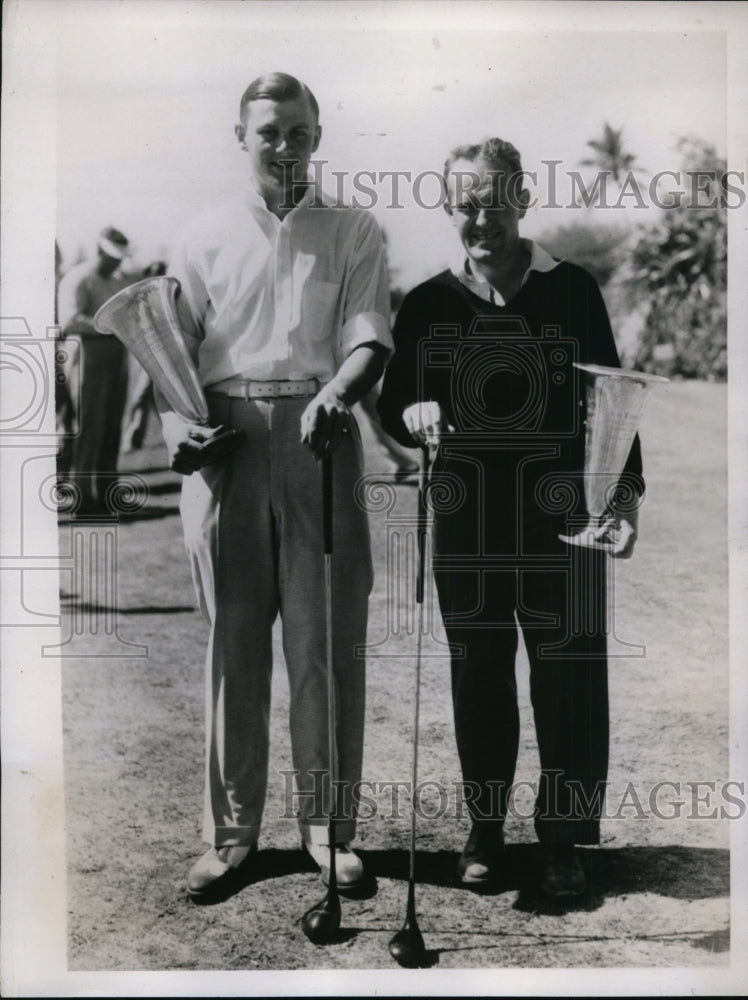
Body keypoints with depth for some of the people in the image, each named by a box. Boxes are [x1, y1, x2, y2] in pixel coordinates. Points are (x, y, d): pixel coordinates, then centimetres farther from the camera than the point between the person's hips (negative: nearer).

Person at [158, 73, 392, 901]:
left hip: (319, 437, -1)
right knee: (233, 638, 4)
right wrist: (174, 420, -10)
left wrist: (336, 392, -23)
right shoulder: (206, 236, 15)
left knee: (326, 637, 0)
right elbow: (170, 345, 9)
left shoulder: (352, 232, 11)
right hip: (226, 438, 1)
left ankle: (327, 823, 12)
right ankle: (232, 832, 12)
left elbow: (370, 341, -2)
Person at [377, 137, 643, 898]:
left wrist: (626, 491, -9)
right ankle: (485, 831, 24)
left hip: (560, 521, -1)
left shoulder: (571, 290, 0)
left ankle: (564, 838, 16)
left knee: (569, 679, 1)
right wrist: (413, 415, -16)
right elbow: (392, 403, 8)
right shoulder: (427, 305, 5)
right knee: (478, 679, 9)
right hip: (466, 523, 2)